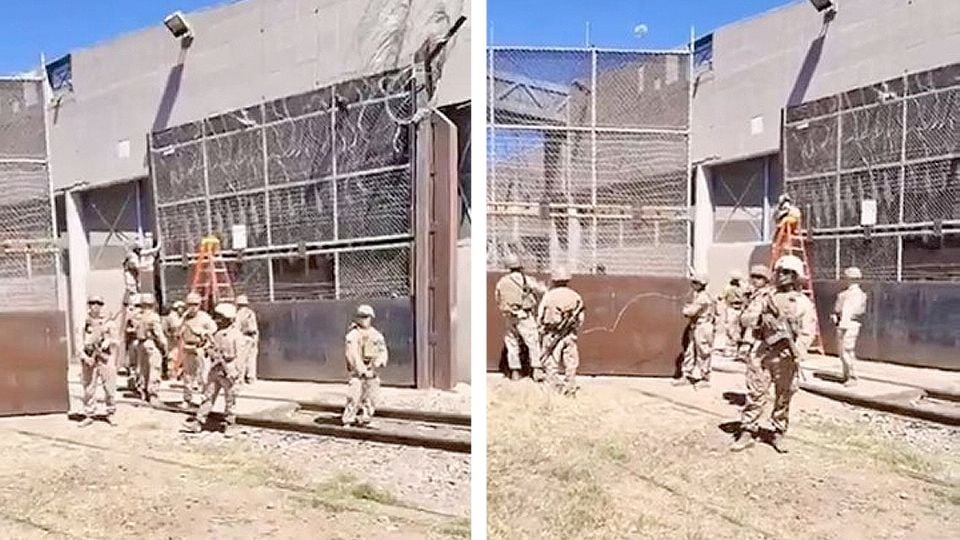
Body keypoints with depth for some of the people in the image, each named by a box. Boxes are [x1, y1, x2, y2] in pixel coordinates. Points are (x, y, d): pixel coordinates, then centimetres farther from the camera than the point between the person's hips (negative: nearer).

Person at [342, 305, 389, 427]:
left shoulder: (376, 334, 11)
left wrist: (380, 361, -12)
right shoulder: (353, 335, -7)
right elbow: (352, 354, -13)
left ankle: (365, 418, 22)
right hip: (357, 371, -5)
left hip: (371, 370, 6)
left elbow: (383, 350, 10)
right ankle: (348, 418, 0)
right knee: (355, 395, -11)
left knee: (371, 395, 8)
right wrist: (361, 370, -17)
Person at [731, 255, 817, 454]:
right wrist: (759, 317, -16)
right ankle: (747, 432, 6)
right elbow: (745, 319, 6)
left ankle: (779, 433, 21)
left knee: (784, 397, 7)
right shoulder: (765, 295, 9)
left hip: (786, 355, 0)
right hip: (762, 351, 0)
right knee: (755, 393, 0)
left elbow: (807, 332, -5)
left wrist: (797, 354, -20)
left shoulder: (804, 303, 5)